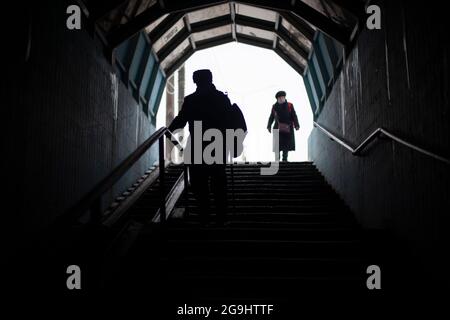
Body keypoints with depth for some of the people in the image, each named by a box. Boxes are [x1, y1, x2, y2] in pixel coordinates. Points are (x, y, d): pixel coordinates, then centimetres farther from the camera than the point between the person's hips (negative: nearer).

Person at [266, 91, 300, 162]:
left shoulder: (290, 105, 2)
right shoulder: (274, 107, 6)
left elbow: (294, 116, 2)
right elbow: (271, 117, 14)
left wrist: (296, 125, -6)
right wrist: (269, 126, 9)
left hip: (288, 129, 0)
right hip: (278, 129, 0)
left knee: (286, 144, 3)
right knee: (278, 144, -4)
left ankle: (285, 158, 13)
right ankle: (277, 158, 5)